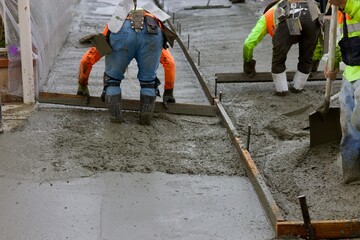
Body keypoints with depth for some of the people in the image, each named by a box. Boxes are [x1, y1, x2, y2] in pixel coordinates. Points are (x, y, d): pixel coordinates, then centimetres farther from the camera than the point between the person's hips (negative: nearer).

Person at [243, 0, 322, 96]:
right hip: (312, 18, 3)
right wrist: (313, 66, 62)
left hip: (288, 20, -3)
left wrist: (248, 67, 45)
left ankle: (281, 89, 24)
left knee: (278, 59, 19)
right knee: (306, 59, 26)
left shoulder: (267, 16, 40)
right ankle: (297, 87, 34)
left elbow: (248, 44, 31)